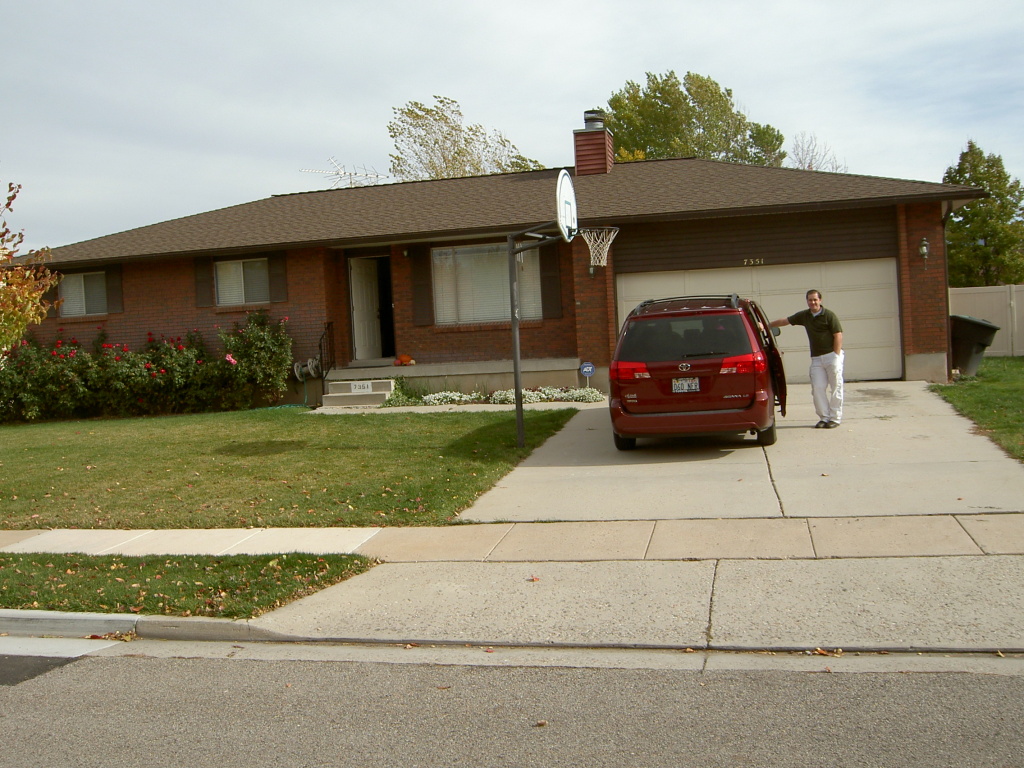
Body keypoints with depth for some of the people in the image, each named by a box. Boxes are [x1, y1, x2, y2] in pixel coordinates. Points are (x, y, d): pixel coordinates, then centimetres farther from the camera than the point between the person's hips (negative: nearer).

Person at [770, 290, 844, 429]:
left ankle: (835, 418, 3)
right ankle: (824, 417, 5)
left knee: (835, 387, -2)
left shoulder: (829, 315, -5)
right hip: (816, 358, 5)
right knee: (818, 388, -2)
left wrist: (836, 355, -12)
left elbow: (838, 335, -8)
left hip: (832, 355, -5)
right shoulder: (804, 316, 10)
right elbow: (784, 321, 18)